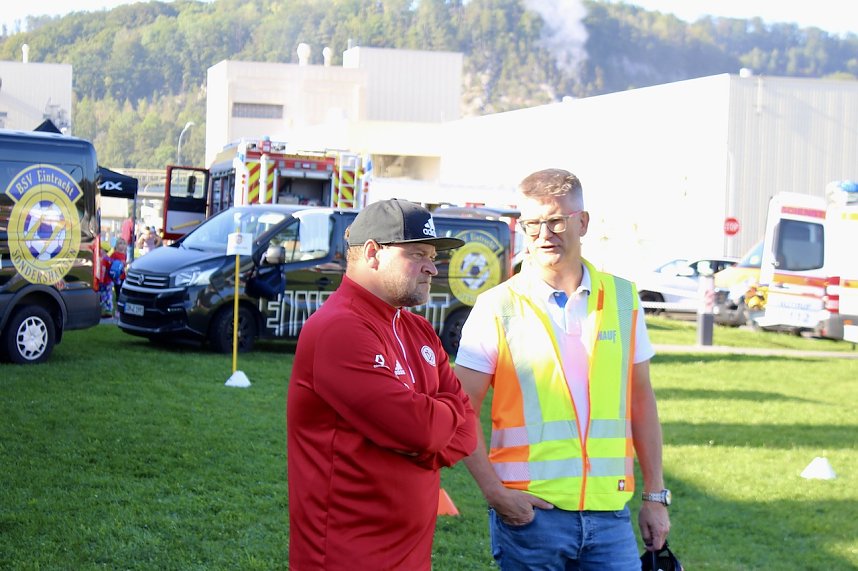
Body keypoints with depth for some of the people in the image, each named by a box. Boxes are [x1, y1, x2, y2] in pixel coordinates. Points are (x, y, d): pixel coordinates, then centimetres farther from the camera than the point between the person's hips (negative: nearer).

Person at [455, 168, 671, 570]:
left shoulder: (622, 299, 8)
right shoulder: (497, 307, -1)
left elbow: (641, 400, 14)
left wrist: (655, 495, 11)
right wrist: (494, 492, -12)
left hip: (609, 512, 2)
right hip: (528, 511, -2)